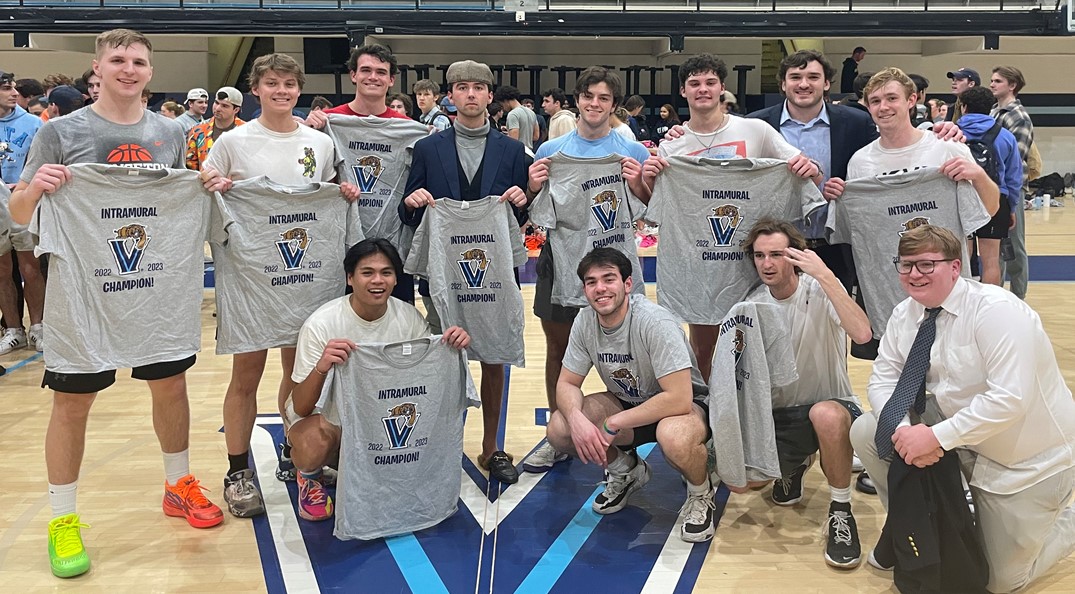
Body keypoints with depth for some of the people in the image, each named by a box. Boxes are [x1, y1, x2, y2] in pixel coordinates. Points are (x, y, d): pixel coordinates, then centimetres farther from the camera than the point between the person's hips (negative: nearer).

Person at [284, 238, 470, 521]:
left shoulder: (408, 316, -13)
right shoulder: (321, 325, -25)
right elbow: (301, 408, -26)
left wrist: (454, 345, -25)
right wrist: (321, 368, -47)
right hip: (324, 415, -4)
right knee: (313, 446, -37)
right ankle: (310, 479, 3)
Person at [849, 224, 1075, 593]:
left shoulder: (997, 311, -26)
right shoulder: (906, 315, -5)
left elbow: (1009, 399, -32)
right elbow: (882, 381, -3)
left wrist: (937, 436, -33)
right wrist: (904, 431, -23)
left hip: (1026, 457, -6)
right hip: (958, 434, 6)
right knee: (865, 432, -11)